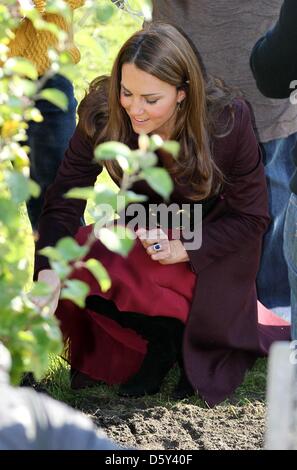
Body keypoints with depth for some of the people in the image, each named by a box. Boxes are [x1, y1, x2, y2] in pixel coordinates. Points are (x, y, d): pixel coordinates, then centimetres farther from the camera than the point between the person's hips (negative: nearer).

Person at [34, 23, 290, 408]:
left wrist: (183, 249, -31)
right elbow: (63, 203, -22)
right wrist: (49, 276, -39)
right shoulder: (101, 116, -21)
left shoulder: (228, 122, -26)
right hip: (147, 232, 4)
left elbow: (251, 217, -16)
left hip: (211, 247, -4)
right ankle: (164, 338, -4)